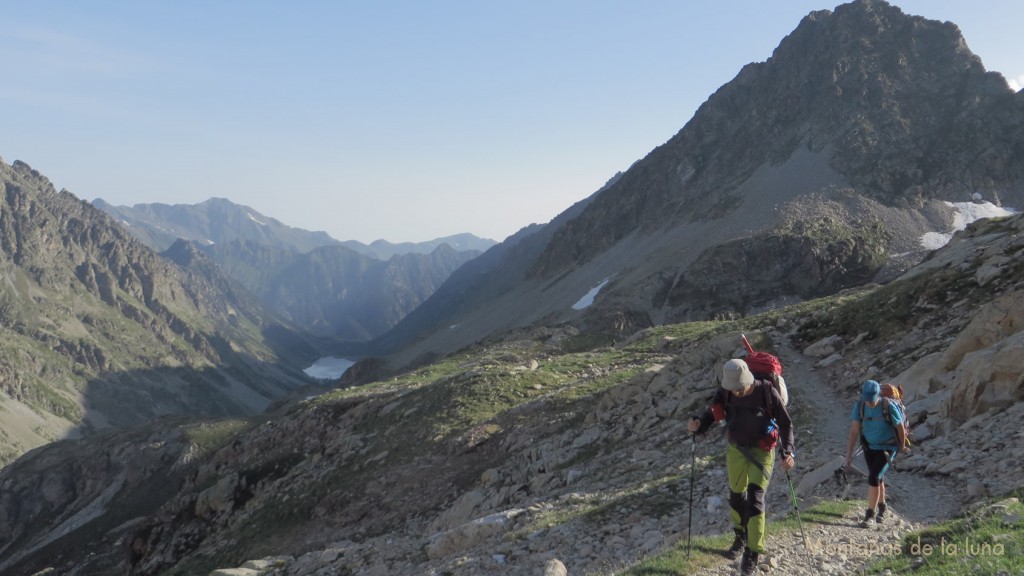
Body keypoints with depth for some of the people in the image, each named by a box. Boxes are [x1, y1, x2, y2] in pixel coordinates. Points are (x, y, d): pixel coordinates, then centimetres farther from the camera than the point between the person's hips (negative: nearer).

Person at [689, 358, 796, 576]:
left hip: (762, 451, -3)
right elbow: (710, 415, -11)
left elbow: (785, 423, -12)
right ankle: (741, 537, 40)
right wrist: (697, 424, -35)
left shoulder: (767, 392, -23)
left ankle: (752, 553, -4)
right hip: (736, 449, 4)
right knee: (736, 495, 15)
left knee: (754, 497, -13)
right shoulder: (724, 393, -16)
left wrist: (788, 452, -23)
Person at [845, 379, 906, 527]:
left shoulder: (889, 407, -24)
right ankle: (882, 507, 41)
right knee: (878, 478, 19)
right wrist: (849, 453, -15)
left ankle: (870, 514, -4)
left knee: (873, 478, -15)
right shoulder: (860, 406, -14)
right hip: (869, 447, 4)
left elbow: (900, 427, -8)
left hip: (887, 448, -4)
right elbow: (854, 431, -11)